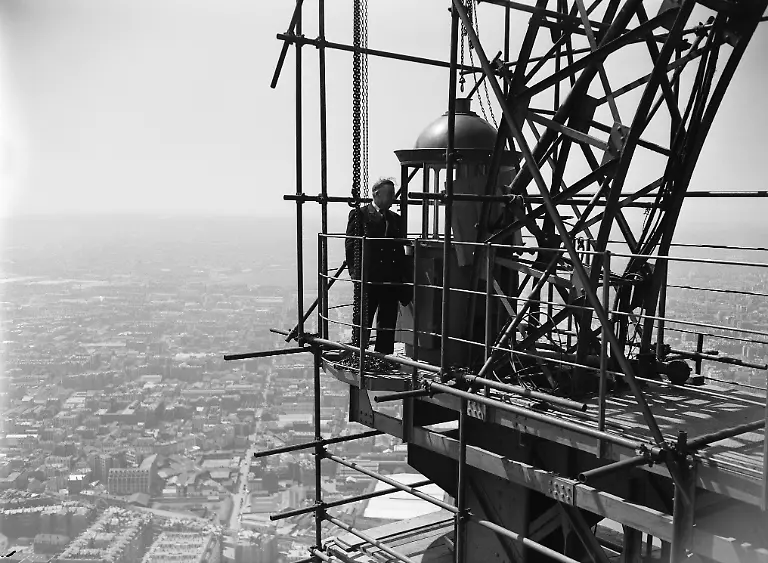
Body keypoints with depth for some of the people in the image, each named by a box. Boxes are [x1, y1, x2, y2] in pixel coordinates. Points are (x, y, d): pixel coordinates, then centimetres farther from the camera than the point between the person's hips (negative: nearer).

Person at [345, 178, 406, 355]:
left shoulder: (395, 219, 15)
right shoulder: (359, 214, 0)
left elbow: (400, 251, 14)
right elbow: (350, 246, -4)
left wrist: (401, 279, 8)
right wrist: (356, 273, -10)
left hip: (391, 281, 5)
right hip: (367, 280, -5)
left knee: (388, 327, 8)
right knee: (362, 325, 3)